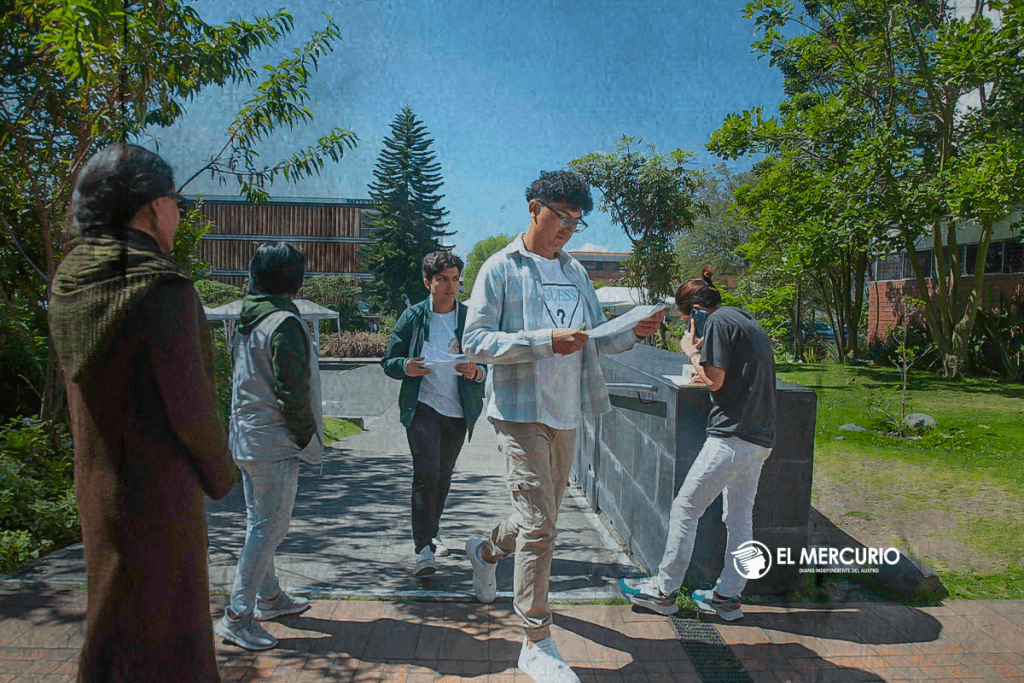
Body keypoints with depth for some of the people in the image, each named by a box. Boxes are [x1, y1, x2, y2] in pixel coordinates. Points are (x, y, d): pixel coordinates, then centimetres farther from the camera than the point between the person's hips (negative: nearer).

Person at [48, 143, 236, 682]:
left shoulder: (70, 285, 0)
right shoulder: (164, 290, -24)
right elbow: (190, 408, -18)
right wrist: (221, 476, -5)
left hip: (97, 487, 8)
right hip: (160, 491, -8)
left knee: (114, 618, 26)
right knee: (161, 636, 8)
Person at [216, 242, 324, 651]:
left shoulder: (248, 321, 10)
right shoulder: (284, 322, -18)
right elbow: (292, 391, -20)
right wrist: (306, 435, -8)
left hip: (247, 436, 10)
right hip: (274, 441, -10)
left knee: (259, 522, 18)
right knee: (271, 526, -2)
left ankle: (269, 598, 33)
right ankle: (237, 617, 3)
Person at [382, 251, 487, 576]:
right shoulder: (412, 317, 1)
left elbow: (490, 366, 6)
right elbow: (389, 362, 4)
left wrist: (475, 372, -17)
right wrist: (407, 367, -18)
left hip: (458, 411, 3)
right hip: (422, 406, -3)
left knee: (443, 476, 15)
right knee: (426, 474, -13)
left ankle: (431, 533, 36)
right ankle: (424, 549, -7)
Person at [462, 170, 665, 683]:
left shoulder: (575, 271, 14)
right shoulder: (501, 269, -5)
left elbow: (599, 339, 18)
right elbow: (475, 343, -13)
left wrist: (633, 332, -3)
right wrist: (546, 341, -22)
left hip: (566, 415, 7)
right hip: (521, 412, -6)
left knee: (541, 519, 18)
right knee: (539, 525, -10)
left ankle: (485, 551, 48)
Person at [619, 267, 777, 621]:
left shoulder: (718, 321, -8)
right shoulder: (747, 320, 19)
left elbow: (715, 380, -13)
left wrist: (691, 351, 1)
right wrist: (703, 353, 14)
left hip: (732, 436, -9)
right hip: (761, 437, 10)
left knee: (685, 509, -1)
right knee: (740, 518, 14)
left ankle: (663, 590, 7)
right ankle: (727, 597, 22)